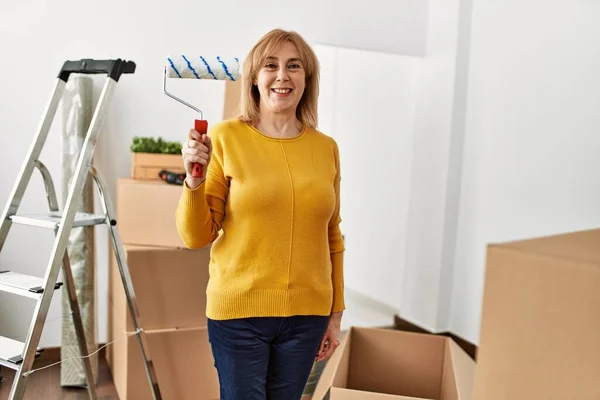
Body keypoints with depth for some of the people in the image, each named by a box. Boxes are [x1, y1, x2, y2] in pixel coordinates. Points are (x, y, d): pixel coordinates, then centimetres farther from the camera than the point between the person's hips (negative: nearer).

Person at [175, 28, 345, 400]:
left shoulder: (326, 147, 3)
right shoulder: (226, 137, -7)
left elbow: (332, 238, 10)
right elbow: (196, 237, -5)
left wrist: (336, 313, 11)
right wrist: (194, 179, -21)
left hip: (306, 314, 3)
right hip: (239, 311, -3)